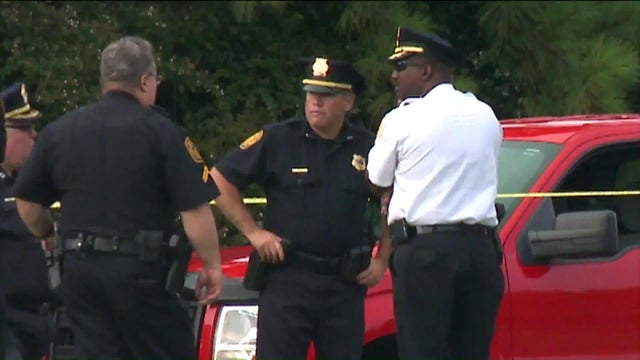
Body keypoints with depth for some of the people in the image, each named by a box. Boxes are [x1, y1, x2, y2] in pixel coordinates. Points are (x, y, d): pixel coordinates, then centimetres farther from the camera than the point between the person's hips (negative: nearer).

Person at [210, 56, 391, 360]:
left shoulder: (367, 148, 5)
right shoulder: (277, 140, -2)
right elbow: (220, 180, 1)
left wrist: (382, 259, 7)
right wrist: (252, 231, -3)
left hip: (345, 284, 3)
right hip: (287, 277, -3)